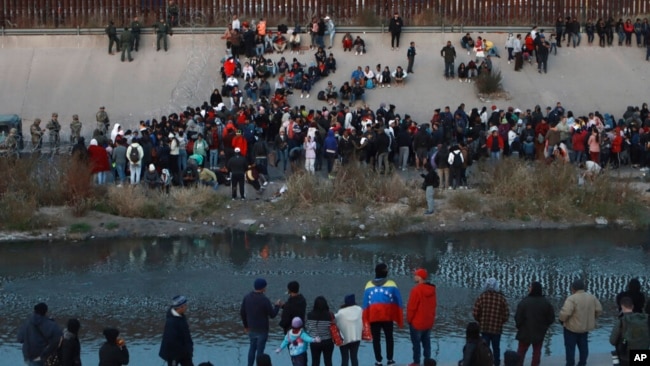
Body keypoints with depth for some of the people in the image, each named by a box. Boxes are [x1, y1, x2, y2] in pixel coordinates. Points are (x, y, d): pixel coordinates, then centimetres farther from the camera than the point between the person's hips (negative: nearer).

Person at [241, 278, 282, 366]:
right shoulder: (265, 300, -23)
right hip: (262, 329, -5)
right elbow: (272, 315, -14)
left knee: (252, 348, 22)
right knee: (260, 350, 5)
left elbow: (242, 312, 3)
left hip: (251, 329, 5)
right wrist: (277, 306, 4)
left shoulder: (247, 297, -5)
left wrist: (245, 325, 17)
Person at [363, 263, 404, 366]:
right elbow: (398, 301, -1)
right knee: (389, 337, 14)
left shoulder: (369, 285, 3)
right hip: (387, 316, -1)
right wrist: (399, 318, 7)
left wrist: (366, 320, 10)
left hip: (373, 316, 1)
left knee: (376, 338, 9)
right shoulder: (391, 284, -3)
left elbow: (366, 304, 4)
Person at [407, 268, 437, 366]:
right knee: (426, 342, 13)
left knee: (416, 342, 2)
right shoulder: (432, 290, 2)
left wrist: (409, 319, -5)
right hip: (429, 321, 7)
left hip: (417, 322, -7)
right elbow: (434, 305, 10)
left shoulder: (417, 289, -21)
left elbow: (411, 306, -18)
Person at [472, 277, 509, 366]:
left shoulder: (482, 297, -8)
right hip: (497, 329, 0)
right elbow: (506, 314, -6)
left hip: (484, 328, 0)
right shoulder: (501, 298, -7)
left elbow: (475, 313, -7)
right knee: (496, 348, 14)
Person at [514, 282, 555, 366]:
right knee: (537, 352, 12)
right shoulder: (546, 303, -5)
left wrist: (518, 326, 5)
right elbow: (551, 318, 1)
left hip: (525, 331, -3)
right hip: (539, 332, 3)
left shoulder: (524, 302, -19)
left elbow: (518, 317, -15)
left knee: (521, 351, 9)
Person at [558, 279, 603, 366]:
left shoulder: (572, 298, -24)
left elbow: (565, 313, -29)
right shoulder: (591, 297, -2)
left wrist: (562, 320, -10)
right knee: (583, 346, 18)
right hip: (586, 326, 6)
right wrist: (591, 318, 16)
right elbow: (599, 310, 4)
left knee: (570, 347, 5)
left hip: (572, 327, -6)